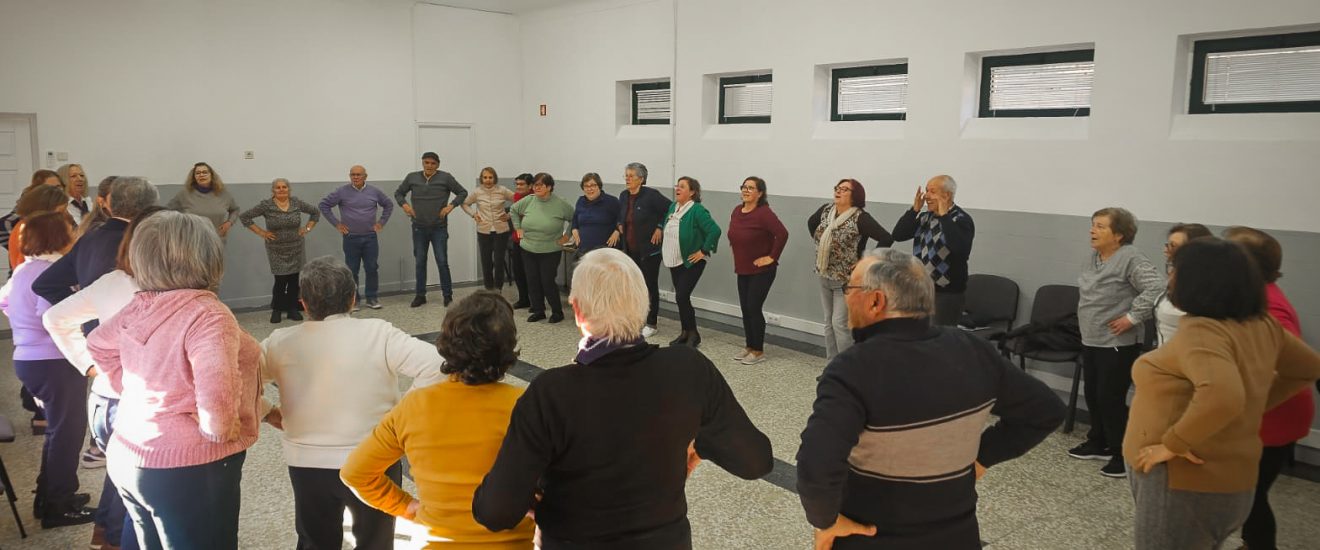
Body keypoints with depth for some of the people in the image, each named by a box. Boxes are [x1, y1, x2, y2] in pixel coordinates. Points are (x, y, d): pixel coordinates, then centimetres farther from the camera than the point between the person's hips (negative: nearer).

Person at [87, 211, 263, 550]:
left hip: (128, 455, 8)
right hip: (185, 468, -8)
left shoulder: (138, 308, 1)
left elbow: (98, 345, 20)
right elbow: (216, 395, -34)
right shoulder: (206, 314, -24)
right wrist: (221, 432, -17)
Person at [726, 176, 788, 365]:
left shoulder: (764, 213, -18)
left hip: (761, 270, -7)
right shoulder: (737, 210, 5)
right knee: (745, 309, 12)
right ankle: (749, 347, 24)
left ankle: (758, 351, 8)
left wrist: (772, 256, -21)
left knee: (754, 308, -5)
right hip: (742, 269, 7)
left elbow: (782, 233, -26)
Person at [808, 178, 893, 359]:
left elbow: (887, 239, -26)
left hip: (847, 280, -7)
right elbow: (811, 223, 23)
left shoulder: (860, 218, -19)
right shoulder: (826, 210, 1)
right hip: (824, 277, 7)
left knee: (840, 323, -7)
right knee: (829, 322, 13)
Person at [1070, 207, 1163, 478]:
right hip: (1090, 341, 9)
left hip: (1117, 345, -9)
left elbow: (1156, 288, -28)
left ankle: (1123, 454, 8)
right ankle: (1098, 443, 32)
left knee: (1110, 399, -4)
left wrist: (1132, 317, -23)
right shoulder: (1095, 256, 10)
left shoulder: (1131, 258, -17)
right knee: (1093, 395, 17)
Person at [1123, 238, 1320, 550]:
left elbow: (1223, 397, -39)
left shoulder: (1200, 331, -23)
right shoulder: (1262, 326, 3)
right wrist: (1258, 403, 16)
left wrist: (1173, 443, -28)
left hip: (1184, 486, -9)